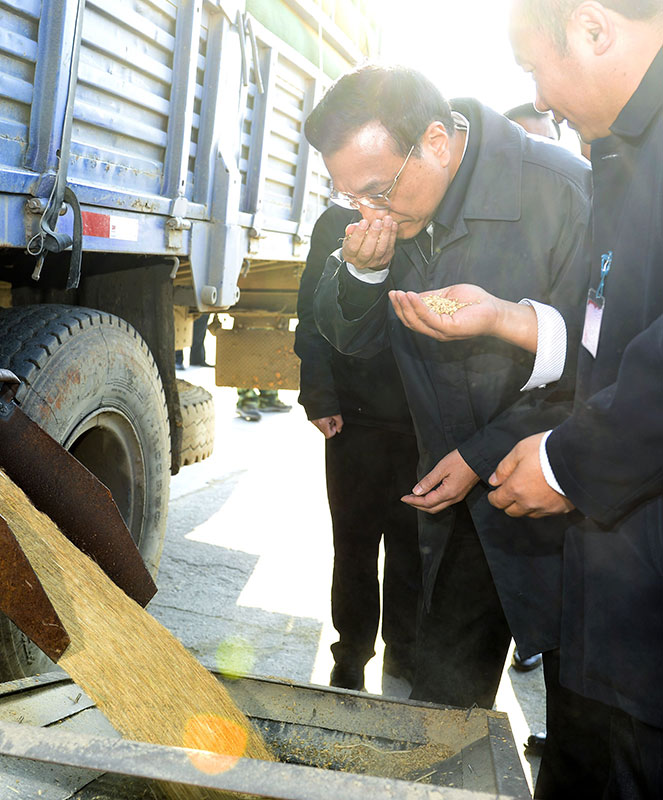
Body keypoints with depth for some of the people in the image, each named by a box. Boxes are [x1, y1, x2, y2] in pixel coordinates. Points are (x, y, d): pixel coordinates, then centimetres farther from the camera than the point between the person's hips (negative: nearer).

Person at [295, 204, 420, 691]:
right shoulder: (339, 223, 7)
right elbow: (313, 319, 5)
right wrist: (321, 399, -5)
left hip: (424, 420, 0)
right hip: (357, 414, 0)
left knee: (413, 542, 7)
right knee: (355, 544, 8)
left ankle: (405, 650, 25)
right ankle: (352, 655, 24)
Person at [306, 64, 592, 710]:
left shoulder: (563, 193, -20)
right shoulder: (386, 211, -3)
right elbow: (351, 338, 5)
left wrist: (482, 456, -13)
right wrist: (361, 273, -17)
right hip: (453, 490, 5)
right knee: (442, 689, 14)